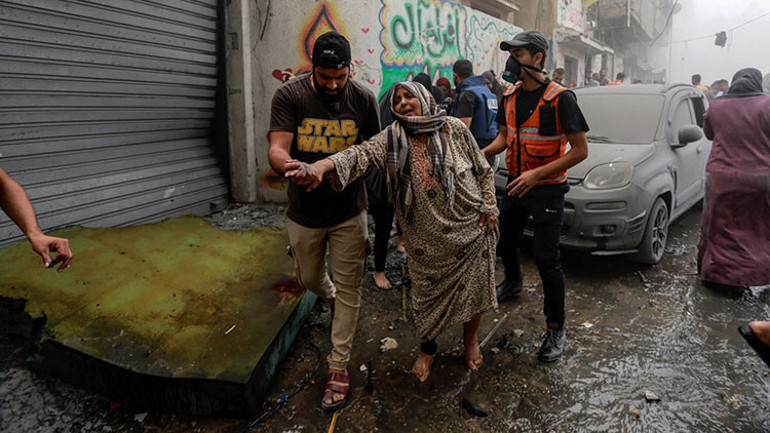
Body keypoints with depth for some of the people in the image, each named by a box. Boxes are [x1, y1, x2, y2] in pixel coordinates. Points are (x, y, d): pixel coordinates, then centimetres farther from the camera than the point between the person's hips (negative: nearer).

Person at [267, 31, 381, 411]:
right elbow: (277, 150, -21)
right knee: (309, 279, 21)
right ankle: (331, 299, 58)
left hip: (349, 211, 0)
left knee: (348, 289, 4)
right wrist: (293, 167, -43)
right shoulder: (289, 95, -12)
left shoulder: (363, 99, -7)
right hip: (304, 211, 1)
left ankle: (339, 367, 19)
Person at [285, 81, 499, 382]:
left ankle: (471, 340, 40)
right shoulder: (392, 139, -5)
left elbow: (483, 170, 4)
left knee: (473, 287, 10)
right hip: (426, 238, 1)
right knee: (427, 291, 12)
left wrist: (488, 209, -2)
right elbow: (362, 153, -24)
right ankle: (428, 348, 40)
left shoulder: (455, 129, -4)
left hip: (470, 228, 0)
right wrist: (320, 166, -41)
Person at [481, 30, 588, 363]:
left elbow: (580, 150, -18)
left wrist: (537, 174, -26)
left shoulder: (560, 98, -18)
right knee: (505, 242, 21)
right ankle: (513, 283, 53)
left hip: (547, 190, -7)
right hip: (515, 185, 7)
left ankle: (556, 330, 10)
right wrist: (483, 153, -9)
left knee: (546, 259, -5)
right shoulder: (510, 96, 3)